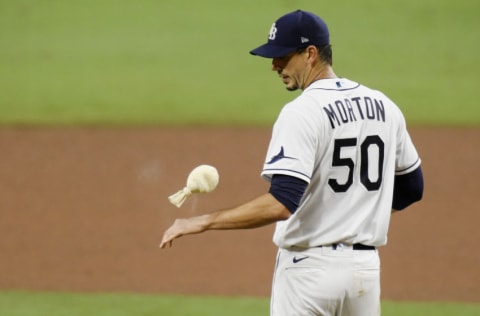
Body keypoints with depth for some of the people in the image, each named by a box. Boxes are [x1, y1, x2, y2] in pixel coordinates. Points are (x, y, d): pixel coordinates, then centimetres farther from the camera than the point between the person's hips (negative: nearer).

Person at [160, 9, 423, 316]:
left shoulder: (302, 113, -16)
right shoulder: (383, 106, 7)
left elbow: (282, 204, -26)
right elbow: (412, 189, 16)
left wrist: (204, 221, -23)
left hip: (310, 267, -7)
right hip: (367, 266, 7)